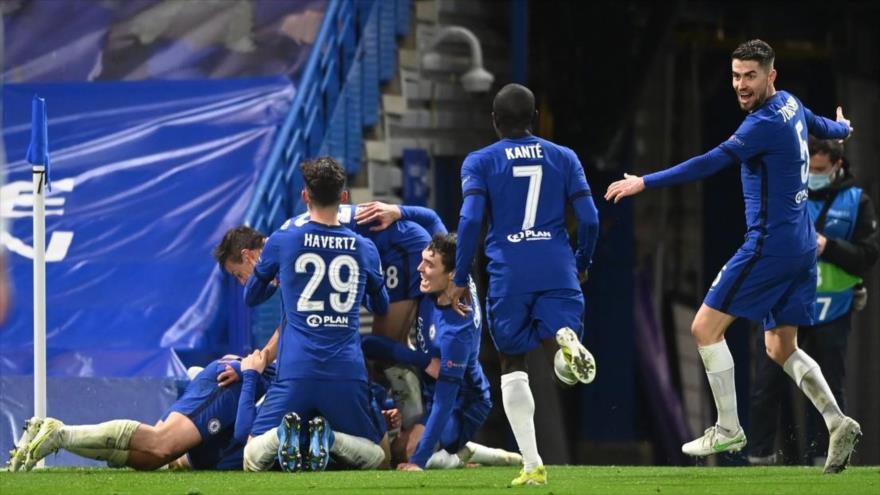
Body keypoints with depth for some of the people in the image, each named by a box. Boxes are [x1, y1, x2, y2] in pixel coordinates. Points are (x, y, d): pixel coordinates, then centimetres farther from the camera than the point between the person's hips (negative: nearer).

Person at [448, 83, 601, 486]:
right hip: (558, 270, 1)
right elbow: (589, 219, 5)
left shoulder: (480, 162, 3)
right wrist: (582, 265, 22)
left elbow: (470, 219, -9)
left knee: (513, 365, 10)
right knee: (561, 338, 5)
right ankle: (566, 338, -36)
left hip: (508, 275, -1)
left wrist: (460, 279, -2)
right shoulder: (564, 158, 10)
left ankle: (532, 466, 2)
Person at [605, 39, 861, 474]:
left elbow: (711, 163, -28)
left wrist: (645, 182, -31)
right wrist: (843, 128, 57)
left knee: (706, 327, -4)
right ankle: (838, 423, 2)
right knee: (781, 347, 14)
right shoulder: (791, 105, 9)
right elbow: (821, 126, 32)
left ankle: (728, 430, 0)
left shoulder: (766, 124, -19)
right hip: (801, 245, 10)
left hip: (770, 243, -10)